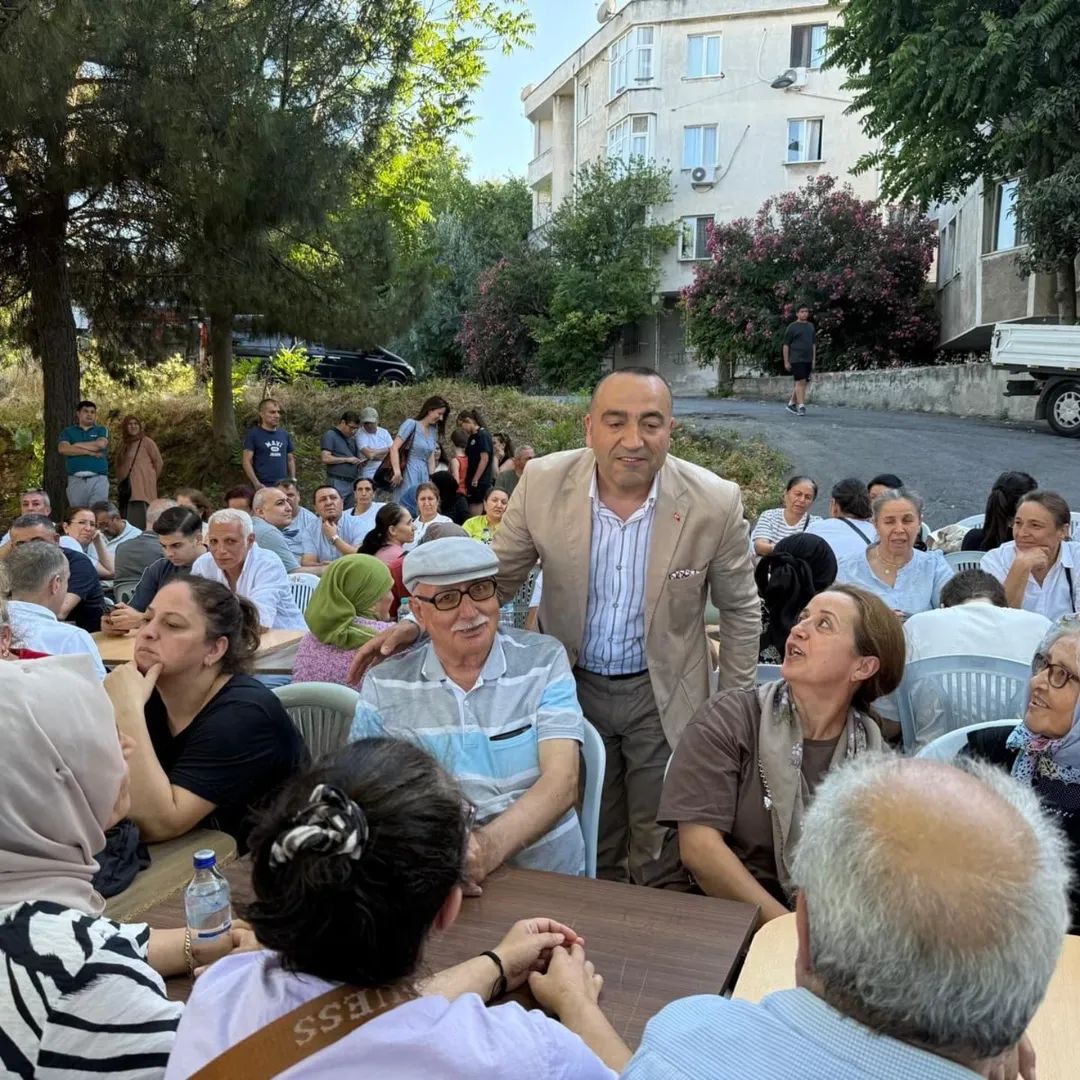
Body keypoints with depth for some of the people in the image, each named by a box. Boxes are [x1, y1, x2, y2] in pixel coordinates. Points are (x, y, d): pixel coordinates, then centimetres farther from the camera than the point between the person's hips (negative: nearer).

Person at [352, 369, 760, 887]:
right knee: (586, 852, 19)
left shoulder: (716, 503, -19)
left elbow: (740, 611, -4)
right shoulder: (543, 481, -16)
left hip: (663, 694, -1)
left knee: (663, 860, 14)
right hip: (572, 684, 2)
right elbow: (495, 576, -4)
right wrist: (418, 623, -19)